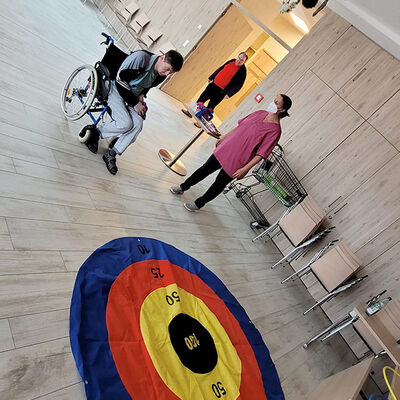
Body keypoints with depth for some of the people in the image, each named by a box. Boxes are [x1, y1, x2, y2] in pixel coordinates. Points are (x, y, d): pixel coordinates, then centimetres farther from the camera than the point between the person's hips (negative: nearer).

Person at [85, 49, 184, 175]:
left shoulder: (161, 76, -6)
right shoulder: (141, 57, -28)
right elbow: (120, 80, -24)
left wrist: (141, 96, -5)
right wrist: (135, 103, -20)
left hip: (132, 97, 7)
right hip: (115, 88, -6)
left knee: (138, 124, -18)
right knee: (125, 123, -24)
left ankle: (111, 155, -9)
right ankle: (94, 132, 2)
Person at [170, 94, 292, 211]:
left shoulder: (275, 130, -18)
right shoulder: (260, 113, 1)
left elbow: (261, 154, -20)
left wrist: (245, 169, -23)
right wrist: (223, 137, 18)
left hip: (236, 162, -6)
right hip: (225, 149, 6)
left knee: (219, 184, 10)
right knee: (205, 169, 16)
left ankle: (198, 204, 30)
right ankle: (183, 187, 36)